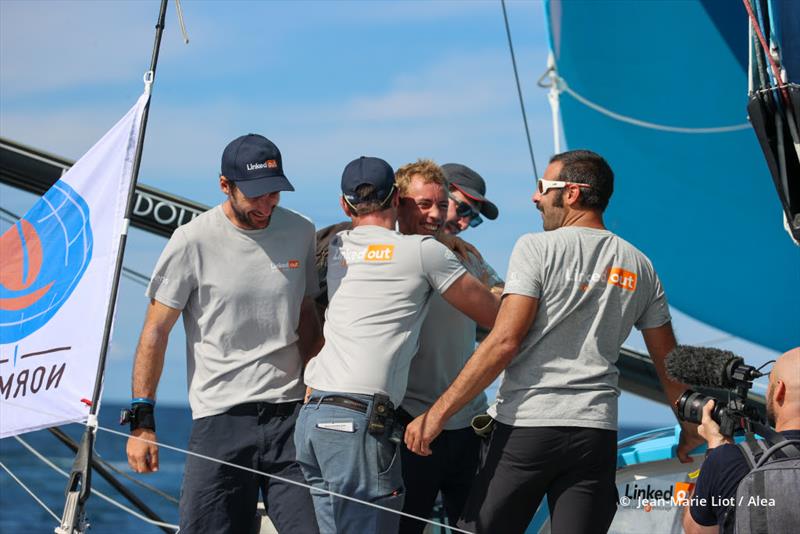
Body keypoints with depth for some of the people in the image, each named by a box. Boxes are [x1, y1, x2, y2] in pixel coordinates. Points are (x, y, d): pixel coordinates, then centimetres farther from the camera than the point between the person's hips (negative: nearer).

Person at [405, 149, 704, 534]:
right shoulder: (639, 267, 13)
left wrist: (438, 413, -10)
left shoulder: (538, 248, -3)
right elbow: (668, 361, 18)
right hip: (596, 430, 5)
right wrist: (690, 429, 32)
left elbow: (505, 341, -11)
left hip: (526, 424, -5)